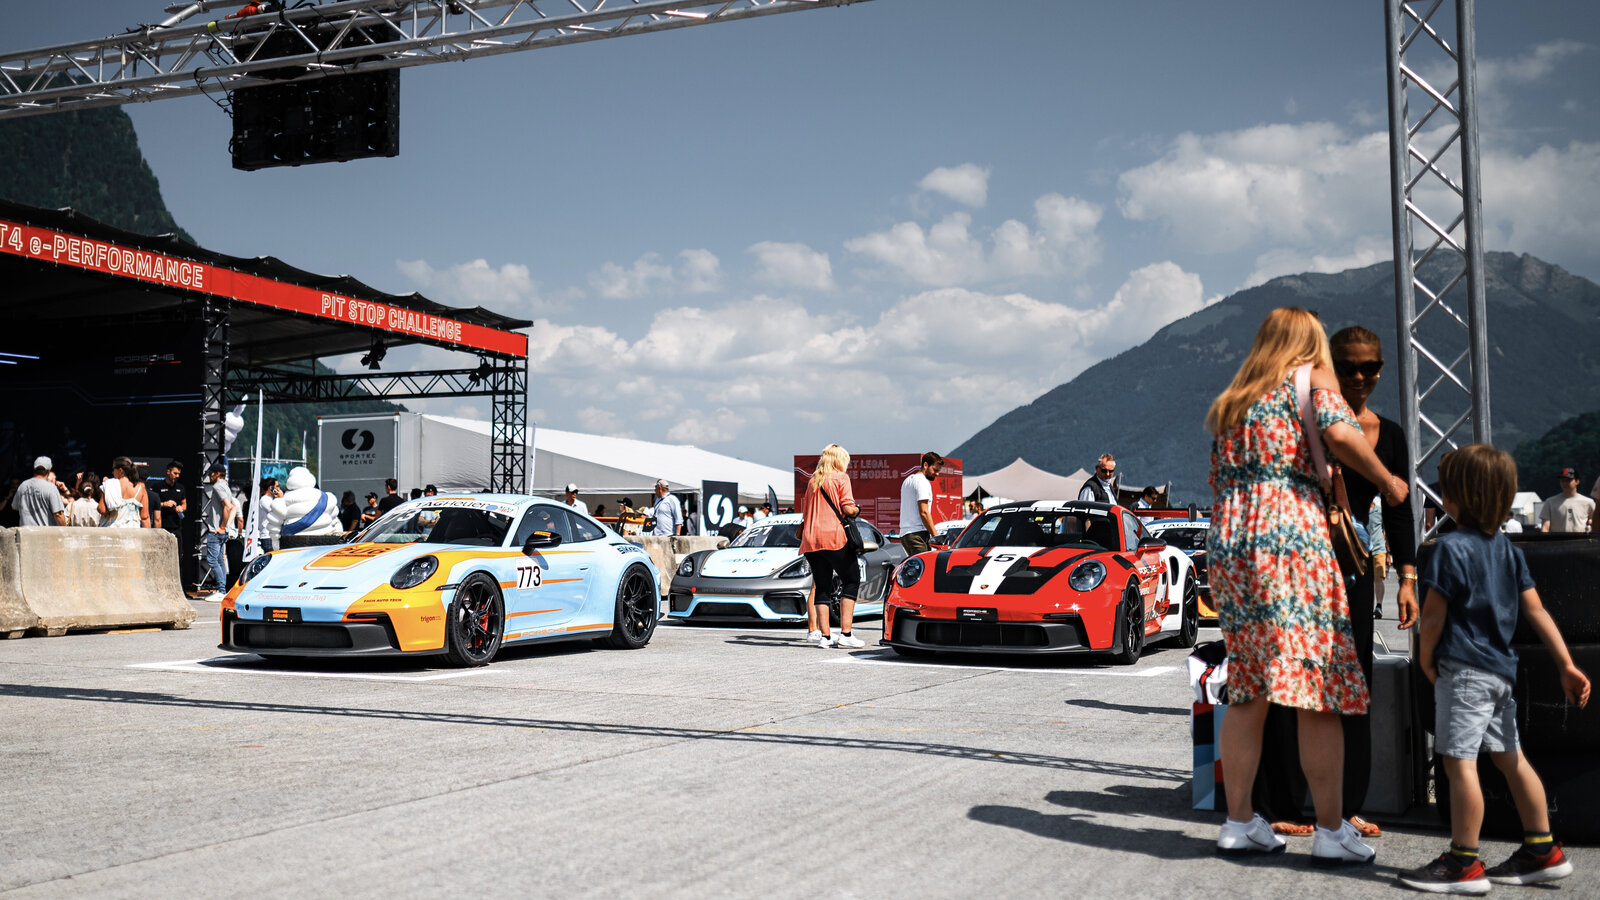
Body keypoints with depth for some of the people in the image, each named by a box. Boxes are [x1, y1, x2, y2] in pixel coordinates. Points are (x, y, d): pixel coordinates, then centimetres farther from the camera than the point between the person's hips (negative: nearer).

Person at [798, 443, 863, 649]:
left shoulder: (813, 480, 18)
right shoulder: (841, 478, 1)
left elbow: (805, 511, 19)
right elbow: (848, 508, -8)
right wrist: (857, 510, 12)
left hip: (811, 539, 6)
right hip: (833, 536, -6)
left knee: (821, 586, 7)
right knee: (851, 580, 1)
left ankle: (824, 636, 1)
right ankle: (845, 634, -8)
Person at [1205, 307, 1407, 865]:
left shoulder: (1231, 400, 21)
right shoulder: (1312, 378, 3)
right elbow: (1339, 433, -15)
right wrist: (1387, 482, -3)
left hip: (1229, 548, 6)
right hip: (1293, 543, -6)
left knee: (1246, 693, 12)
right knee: (1319, 694, 0)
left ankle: (1238, 824, 15)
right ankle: (1332, 833, 4)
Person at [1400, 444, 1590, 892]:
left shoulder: (1451, 548, -14)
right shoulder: (1509, 549, 10)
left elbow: (1433, 614, -14)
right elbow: (1536, 610, 9)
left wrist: (1426, 659, 1)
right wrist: (1566, 664, 9)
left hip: (1464, 670, -9)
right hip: (1501, 669, 9)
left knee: (1459, 760, -6)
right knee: (1508, 756, 17)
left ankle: (1463, 863, -4)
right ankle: (1542, 851, 24)